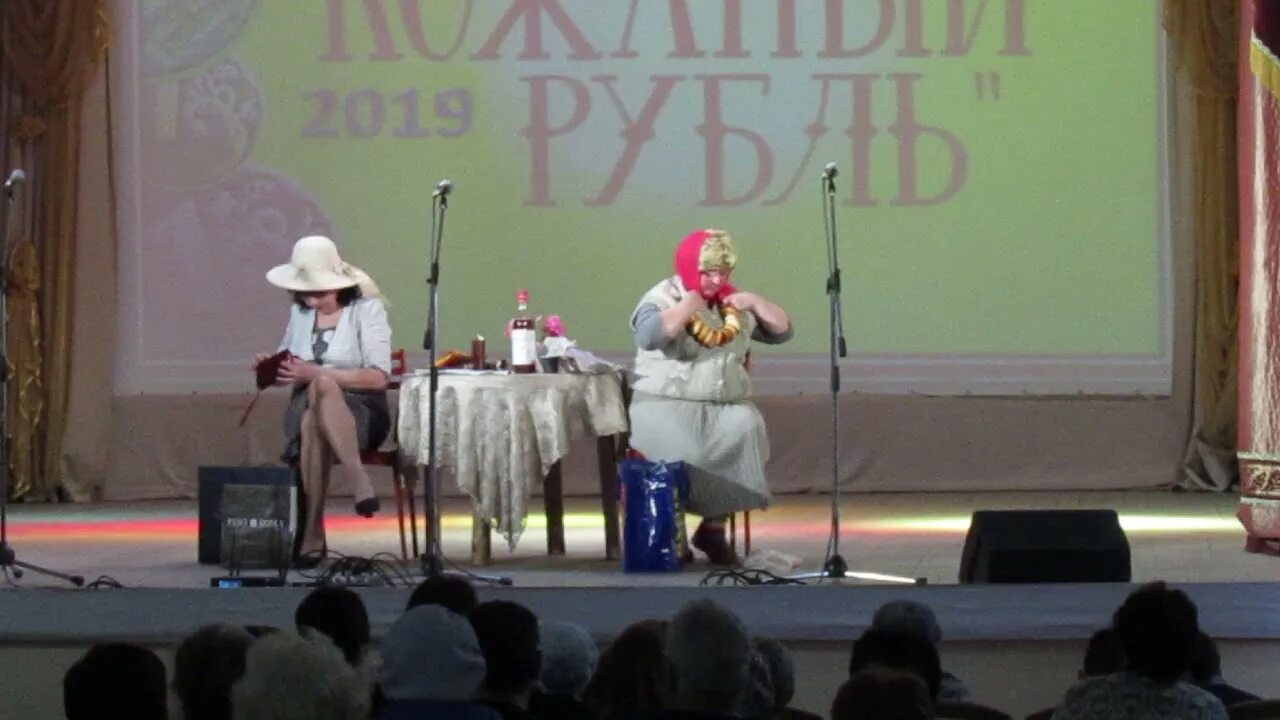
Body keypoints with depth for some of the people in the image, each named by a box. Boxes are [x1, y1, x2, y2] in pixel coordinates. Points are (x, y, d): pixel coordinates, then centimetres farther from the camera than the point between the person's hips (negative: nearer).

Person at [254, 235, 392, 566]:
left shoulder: (366, 309, -3)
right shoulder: (300, 312, 11)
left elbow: (378, 377, -13)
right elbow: (292, 372, 23)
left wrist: (316, 373, -21)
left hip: (359, 411, -3)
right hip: (306, 410, 3)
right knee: (312, 423, -37)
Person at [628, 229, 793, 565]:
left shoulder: (734, 303, 17)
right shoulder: (662, 298, -1)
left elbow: (783, 331, 19)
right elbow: (649, 336, -23)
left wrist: (755, 303, 3)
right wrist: (690, 305, -13)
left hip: (726, 406, 5)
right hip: (666, 405, -5)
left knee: (746, 431, -28)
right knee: (685, 451, -35)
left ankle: (715, 527, -19)